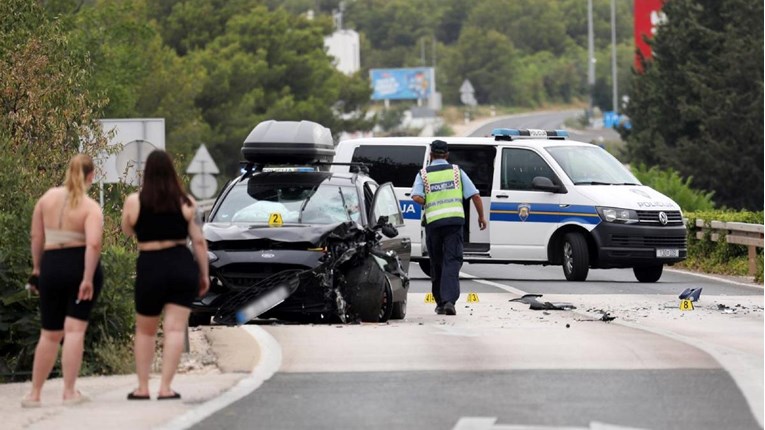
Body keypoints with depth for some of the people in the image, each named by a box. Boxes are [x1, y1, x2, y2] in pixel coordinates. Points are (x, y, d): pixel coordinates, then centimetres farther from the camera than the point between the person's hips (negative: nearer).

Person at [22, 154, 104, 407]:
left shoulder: (47, 198, 4)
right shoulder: (91, 207, -8)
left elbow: (36, 237, 8)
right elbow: (93, 244, -22)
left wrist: (36, 268, 18)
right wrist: (88, 279, -20)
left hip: (51, 266, 4)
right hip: (81, 266, -4)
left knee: (49, 334, 14)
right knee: (75, 329, -2)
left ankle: (34, 394, 17)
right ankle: (69, 392, -6)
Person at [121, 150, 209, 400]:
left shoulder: (134, 202, -2)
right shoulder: (186, 203, 0)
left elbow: (127, 231, 15)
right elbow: (199, 241, 1)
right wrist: (204, 274, 9)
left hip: (150, 268, 0)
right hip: (181, 266, 0)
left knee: (145, 331, 16)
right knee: (175, 329, -1)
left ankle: (142, 388, 17)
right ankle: (165, 387, -7)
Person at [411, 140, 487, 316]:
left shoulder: (423, 174, 6)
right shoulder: (456, 171, 8)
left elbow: (417, 197, -11)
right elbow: (475, 196, 4)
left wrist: (430, 204, 9)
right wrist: (481, 216, 16)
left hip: (433, 221, 0)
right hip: (455, 220, 0)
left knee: (436, 263, 13)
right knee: (452, 261, -5)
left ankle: (440, 302, 19)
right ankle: (449, 300, -21)